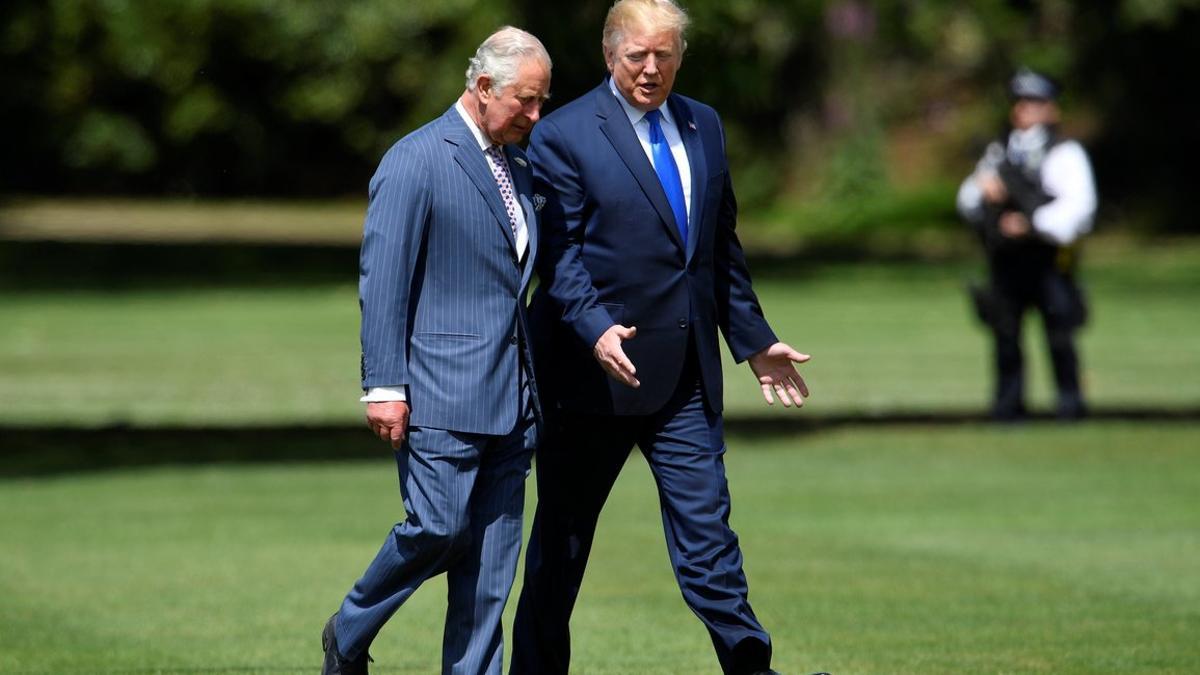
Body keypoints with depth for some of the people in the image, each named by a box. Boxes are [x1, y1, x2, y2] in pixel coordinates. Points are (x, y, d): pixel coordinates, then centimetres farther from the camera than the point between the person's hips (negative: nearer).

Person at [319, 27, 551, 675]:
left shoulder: (518, 166, 15)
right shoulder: (415, 160, -8)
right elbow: (381, 281, -11)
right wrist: (384, 386, -16)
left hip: (511, 396, 7)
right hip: (441, 391, -7)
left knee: (493, 553, 4)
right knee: (438, 527, -11)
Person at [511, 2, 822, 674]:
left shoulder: (704, 127, 13)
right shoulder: (564, 135, -6)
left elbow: (723, 246, 19)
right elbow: (558, 254, -12)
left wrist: (754, 340, 19)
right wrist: (595, 328, -26)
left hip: (687, 378, 4)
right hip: (597, 369, -4)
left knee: (707, 533, -1)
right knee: (562, 543, 7)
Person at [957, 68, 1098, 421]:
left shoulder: (1065, 153, -1)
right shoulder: (999, 151, 17)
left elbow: (1079, 204, -13)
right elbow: (968, 200, 16)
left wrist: (1033, 224, -21)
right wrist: (983, 190, -7)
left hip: (1047, 256, -5)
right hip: (1005, 258, 5)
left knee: (1059, 335, -5)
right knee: (1005, 332, 5)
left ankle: (1070, 402, 3)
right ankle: (1008, 402, 12)